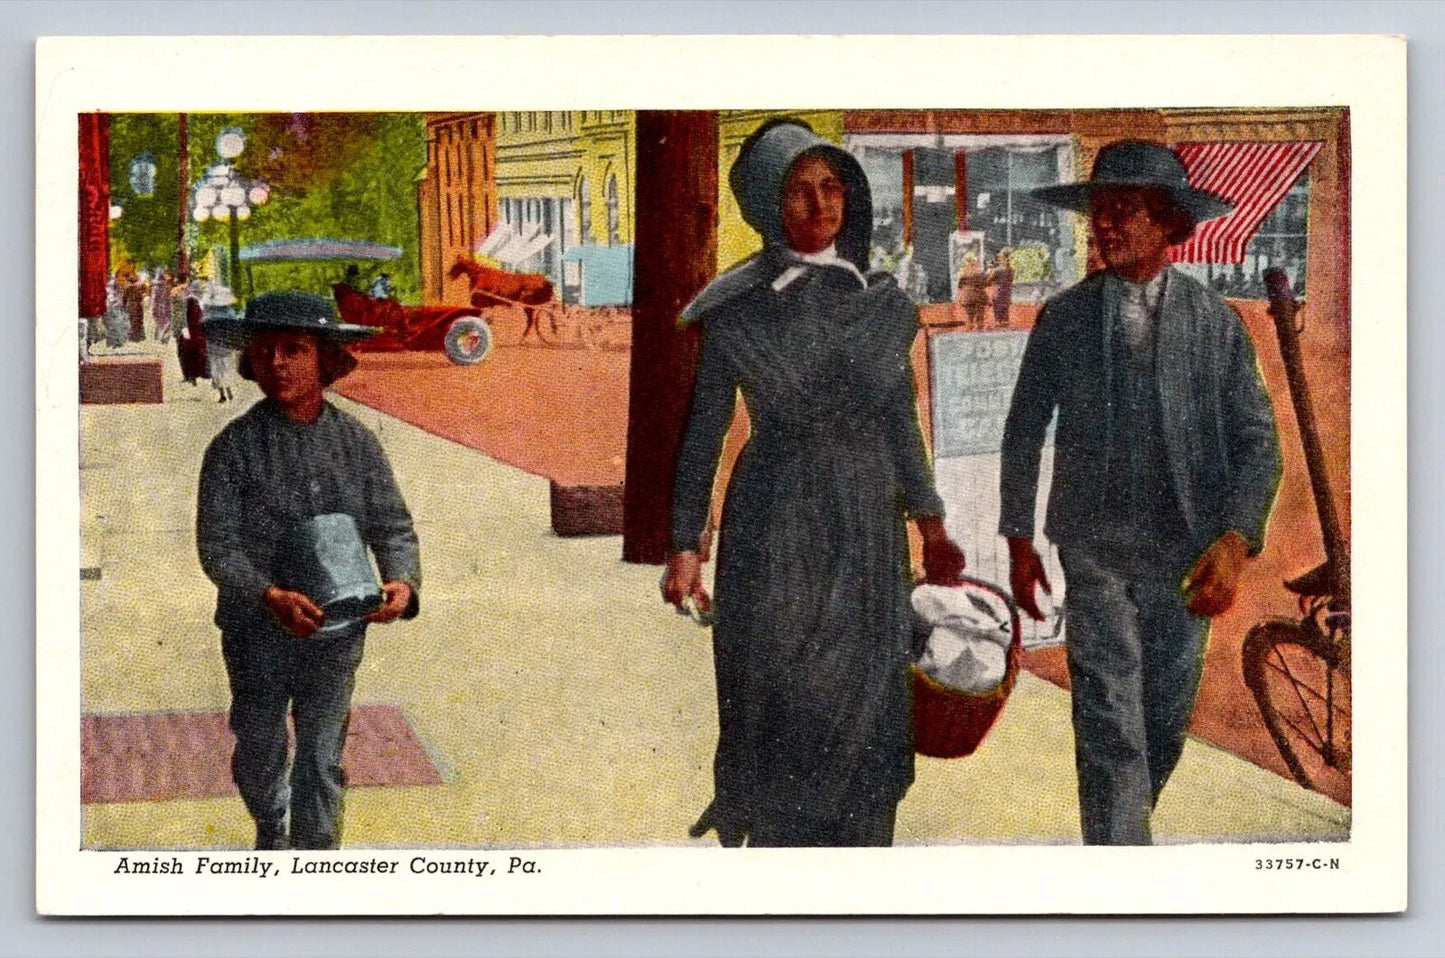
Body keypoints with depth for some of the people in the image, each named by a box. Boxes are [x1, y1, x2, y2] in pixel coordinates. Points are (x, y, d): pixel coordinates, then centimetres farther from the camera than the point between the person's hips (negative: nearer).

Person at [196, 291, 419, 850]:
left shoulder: (356, 442, -2)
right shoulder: (234, 447, -10)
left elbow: (392, 526, -1)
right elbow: (217, 545, -13)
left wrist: (402, 582, -22)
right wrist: (269, 596, -31)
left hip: (336, 631, 1)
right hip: (257, 632, 0)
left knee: (322, 758, 6)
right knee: (260, 751, 19)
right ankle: (272, 834, 47)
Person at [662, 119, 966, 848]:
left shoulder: (884, 301, 5)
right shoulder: (737, 309, -4)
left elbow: (901, 420, 13)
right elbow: (705, 428, -1)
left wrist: (929, 522, 14)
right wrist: (685, 543, -4)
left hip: (867, 525, 3)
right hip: (775, 527, -3)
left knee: (865, 710, 6)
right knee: (781, 708, 1)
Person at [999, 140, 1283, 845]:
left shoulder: (1216, 323, -1)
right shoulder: (1063, 318, 0)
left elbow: (1256, 441, -3)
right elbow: (1024, 431, 8)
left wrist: (1235, 541, -18)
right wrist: (1019, 538, 7)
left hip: (1186, 553, 2)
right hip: (1095, 549, -1)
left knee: (1166, 725, 15)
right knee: (1111, 731, -9)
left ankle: (1123, 824, 40)